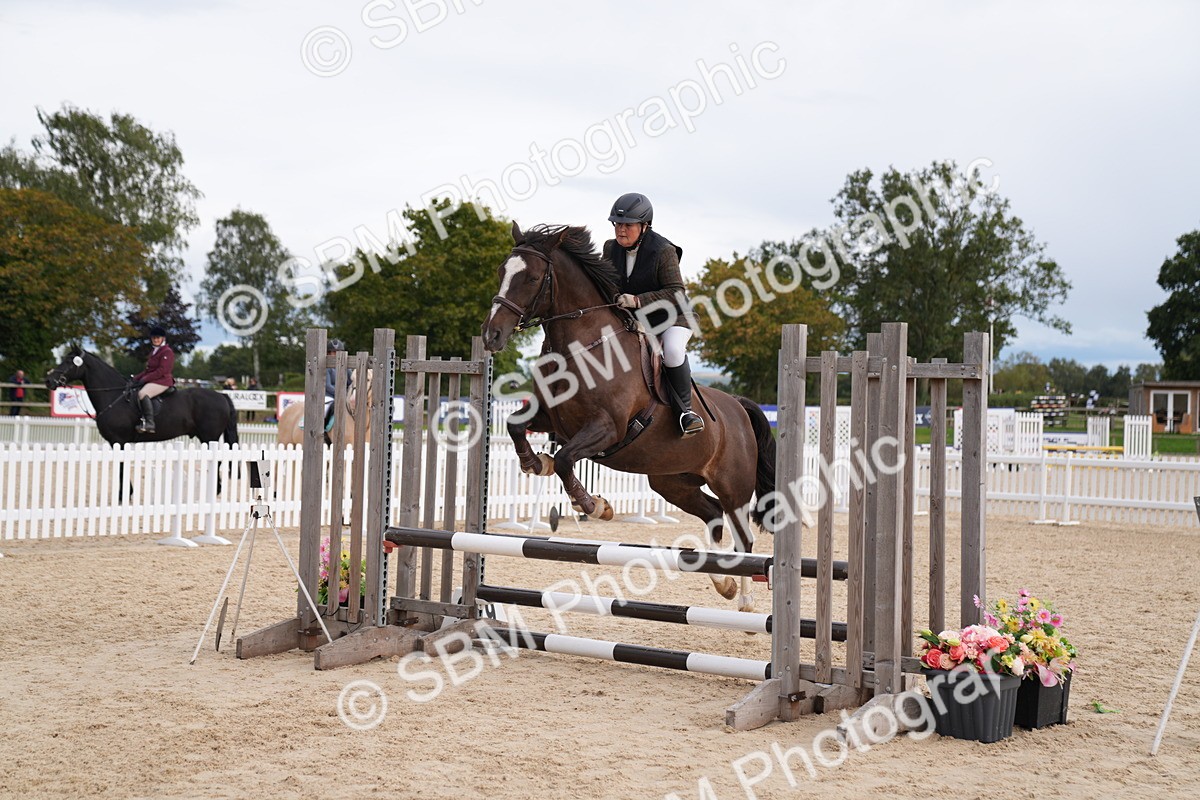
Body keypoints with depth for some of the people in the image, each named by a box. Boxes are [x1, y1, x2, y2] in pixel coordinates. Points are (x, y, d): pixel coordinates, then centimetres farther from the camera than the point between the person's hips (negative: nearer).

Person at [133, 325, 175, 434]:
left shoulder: (167, 352, -9)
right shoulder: (153, 352, 22)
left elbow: (162, 370, -17)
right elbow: (148, 369, 25)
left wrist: (145, 378, -18)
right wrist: (136, 377, 11)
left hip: (162, 381, -11)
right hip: (152, 380, 11)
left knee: (143, 393, -32)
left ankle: (149, 424, -35)